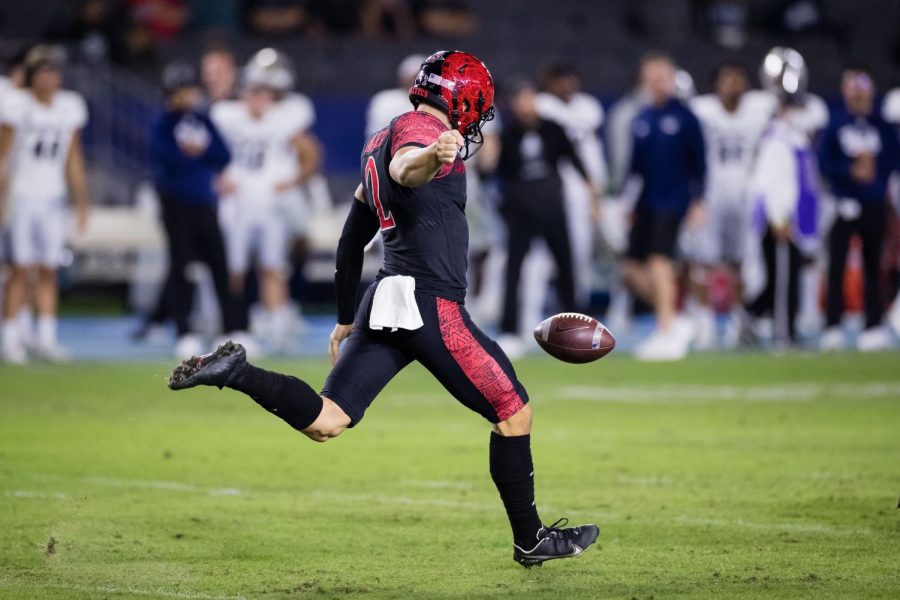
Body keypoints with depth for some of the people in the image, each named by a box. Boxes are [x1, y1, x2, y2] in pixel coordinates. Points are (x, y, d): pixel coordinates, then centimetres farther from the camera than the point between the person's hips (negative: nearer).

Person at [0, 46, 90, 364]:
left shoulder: (70, 107, 7)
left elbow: (73, 159, 14)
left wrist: (81, 202, 15)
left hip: (53, 197, 4)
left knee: (48, 271, 4)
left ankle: (46, 337, 9)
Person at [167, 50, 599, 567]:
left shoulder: (380, 141, 21)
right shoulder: (423, 130, -6)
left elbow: (352, 241, 27)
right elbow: (403, 168, -33)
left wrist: (346, 320, 35)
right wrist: (431, 159, -57)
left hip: (387, 300, 8)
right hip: (432, 305, -8)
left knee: (325, 422, 0)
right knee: (514, 412, 6)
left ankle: (235, 371, -17)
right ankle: (531, 539, 13)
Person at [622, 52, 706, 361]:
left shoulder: (684, 116, -3)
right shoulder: (641, 119, 11)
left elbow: (699, 161, -3)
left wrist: (698, 202, -7)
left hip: (672, 202, -6)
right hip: (645, 204, 6)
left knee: (659, 260, -17)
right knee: (632, 269, 2)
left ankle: (668, 335, -12)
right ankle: (674, 322, 17)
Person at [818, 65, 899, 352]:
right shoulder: (835, 123, 1)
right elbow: (824, 163, -2)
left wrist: (874, 164, -10)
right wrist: (851, 170, -14)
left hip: (874, 205, 2)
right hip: (843, 203, -2)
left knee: (873, 267, 6)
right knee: (836, 266, -8)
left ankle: (874, 327, 10)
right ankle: (833, 328, -7)